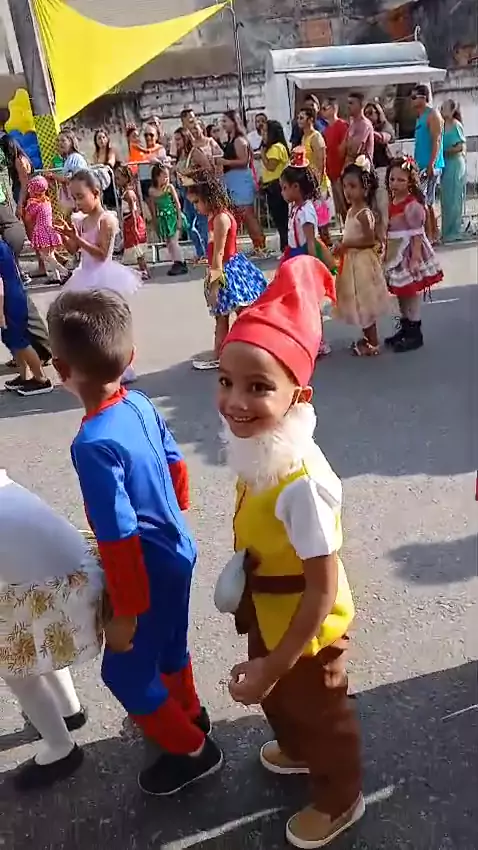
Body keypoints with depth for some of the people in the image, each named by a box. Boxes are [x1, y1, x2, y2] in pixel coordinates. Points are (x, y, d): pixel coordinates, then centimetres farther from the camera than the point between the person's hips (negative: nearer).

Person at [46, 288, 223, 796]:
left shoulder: (93, 445, -31)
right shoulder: (141, 405, -8)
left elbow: (119, 538, -27)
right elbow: (176, 466, 6)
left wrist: (125, 612, -16)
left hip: (150, 569, -8)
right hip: (177, 552, 8)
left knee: (124, 670, 15)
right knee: (168, 644, 29)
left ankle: (191, 750, 32)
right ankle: (187, 715, 53)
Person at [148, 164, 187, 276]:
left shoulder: (170, 187, -7)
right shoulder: (152, 190, 0)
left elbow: (177, 203, -6)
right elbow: (153, 207, 8)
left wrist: (179, 219, -11)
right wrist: (155, 221, 8)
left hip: (173, 217, -4)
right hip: (162, 219, 4)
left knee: (173, 242, -9)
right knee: (168, 243, 7)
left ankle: (179, 263, 1)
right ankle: (178, 263, 15)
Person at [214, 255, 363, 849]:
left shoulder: (302, 484, -39)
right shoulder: (259, 453, -14)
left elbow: (323, 591, -30)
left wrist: (274, 666, -21)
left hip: (307, 628, -7)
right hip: (270, 614, 7)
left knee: (318, 713, 22)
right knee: (277, 700, 33)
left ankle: (339, 801, 52)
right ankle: (296, 751, 65)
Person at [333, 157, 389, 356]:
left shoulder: (364, 213, -20)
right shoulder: (351, 211, 8)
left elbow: (370, 240, -23)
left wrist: (346, 244, -21)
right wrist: (343, 246, 4)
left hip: (362, 262, -10)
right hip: (352, 262, 10)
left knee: (365, 303, -1)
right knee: (359, 303, 17)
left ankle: (373, 343, 9)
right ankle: (367, 338, 28)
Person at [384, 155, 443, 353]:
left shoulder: (412, 205, -17)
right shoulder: (392, 202, 8)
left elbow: (417, 234, -19)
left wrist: (415, 258, -23)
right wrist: (386, 252, 17)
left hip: (409, 252, -8)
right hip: (396, 253, 8)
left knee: (411, 292, -1)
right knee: (401, 292, 16)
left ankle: (415, 333, 10)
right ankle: (405, 328, 29)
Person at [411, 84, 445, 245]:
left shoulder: (433, 114, -8)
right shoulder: (420, 117, 18)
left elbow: (436, 141, -16)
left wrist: (431, 165, -23)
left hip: (430, 166, -9)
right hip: (421, 166, 9)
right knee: (427, 203, 11)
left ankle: (429, 236, -8)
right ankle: (434, 235, 17)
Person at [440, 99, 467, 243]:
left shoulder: (456, 125, -8)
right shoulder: (444, 125, 11)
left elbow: (461, 146, -13)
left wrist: (444, 152, -10)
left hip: (455, 165, -7)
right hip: (446, 165, 8)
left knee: (453, 199, -5)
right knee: (446, 199, 9)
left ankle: (454, 232, 0)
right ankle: (449, 231, 16)